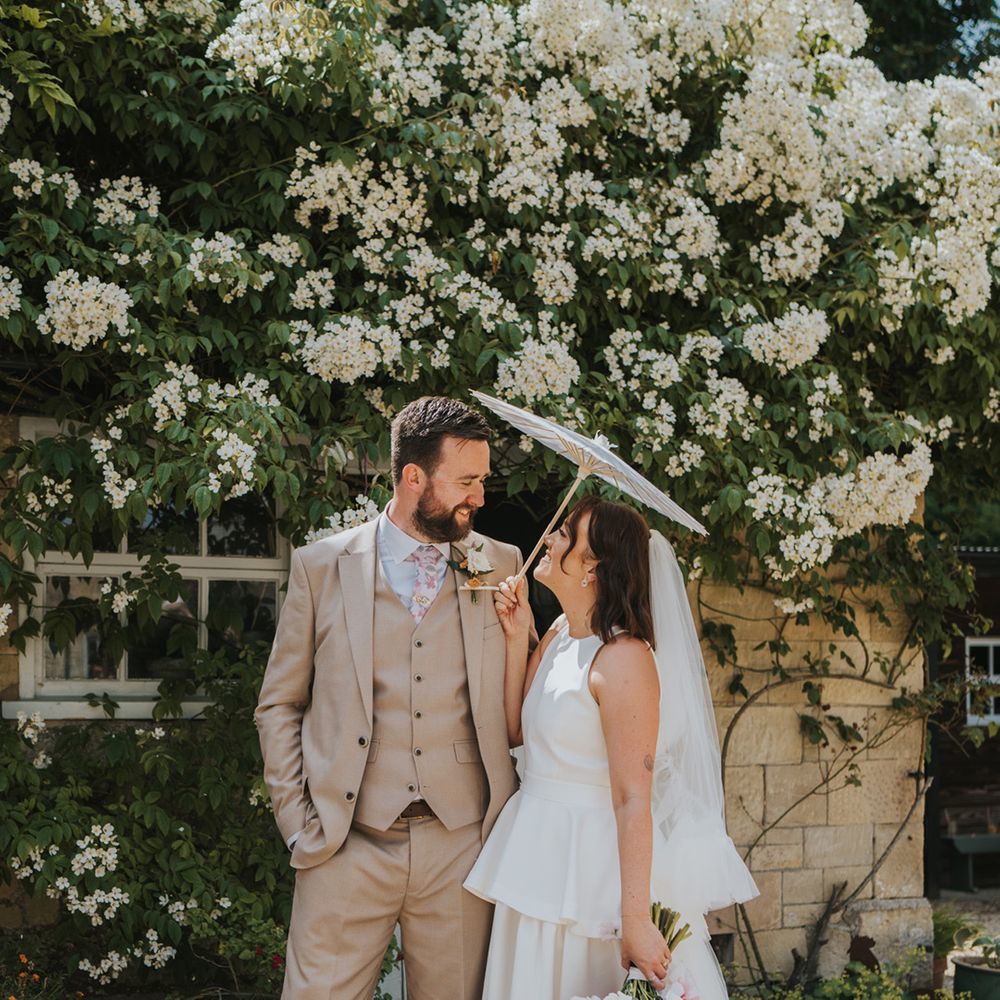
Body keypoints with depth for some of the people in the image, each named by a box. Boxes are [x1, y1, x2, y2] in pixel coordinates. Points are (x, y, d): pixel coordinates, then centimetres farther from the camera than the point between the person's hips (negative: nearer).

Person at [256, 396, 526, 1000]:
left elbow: (516, 701, 14)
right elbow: (280, 706, 8)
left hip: (461, 843, 1)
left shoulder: (501, 566, 8)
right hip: (348, 844, -1)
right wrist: (298, 822, 2)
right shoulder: (322, 566, 3)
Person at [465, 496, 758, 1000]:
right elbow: (515, 731, 7)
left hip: (594, 865, -8)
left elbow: (634, 801, -23)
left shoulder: (623, 659, -20)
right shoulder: (559, 635, 6)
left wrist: (636, 921, -24)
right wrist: (516, 639, -1)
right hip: (541, 855, 8)